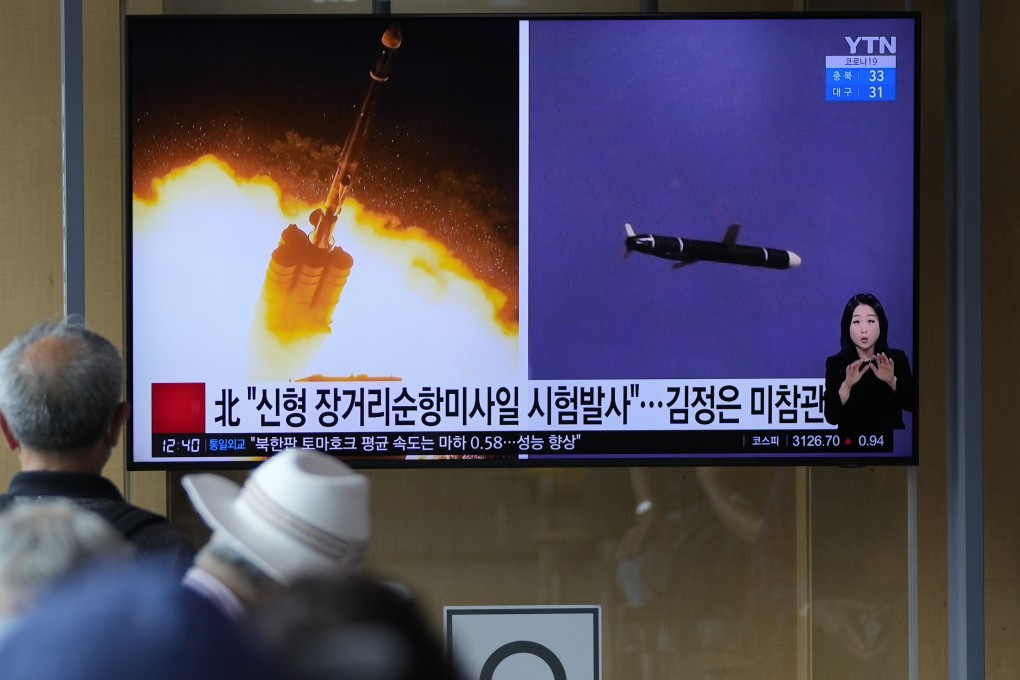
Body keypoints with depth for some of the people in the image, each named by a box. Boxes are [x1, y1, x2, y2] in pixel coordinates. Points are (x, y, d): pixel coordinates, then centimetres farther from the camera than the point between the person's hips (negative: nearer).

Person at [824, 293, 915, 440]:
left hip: (891, 441, 1)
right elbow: (831, 417, -10)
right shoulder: (835, 364, -2)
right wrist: (847, 385, -23)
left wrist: (892, 381, -19)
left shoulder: (897, 359, 2)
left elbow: (912, 405, -4)